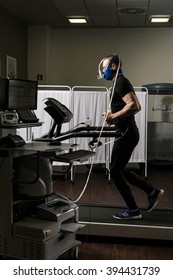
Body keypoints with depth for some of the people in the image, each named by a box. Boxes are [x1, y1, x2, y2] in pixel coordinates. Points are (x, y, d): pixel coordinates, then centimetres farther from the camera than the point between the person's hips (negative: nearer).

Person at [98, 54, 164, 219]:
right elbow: (135, 106, 23)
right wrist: (113, 114, 15)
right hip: (126, 132, 10)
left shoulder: (120, 83, -14)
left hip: (126, 133, -10)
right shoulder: (120, 83, 17)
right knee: (119, 170, 16)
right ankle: (152, 191, 21)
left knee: (115, 171, -2)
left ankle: (132, 210, 8)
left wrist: (114, 116, -24)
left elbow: (134, 106, -26)